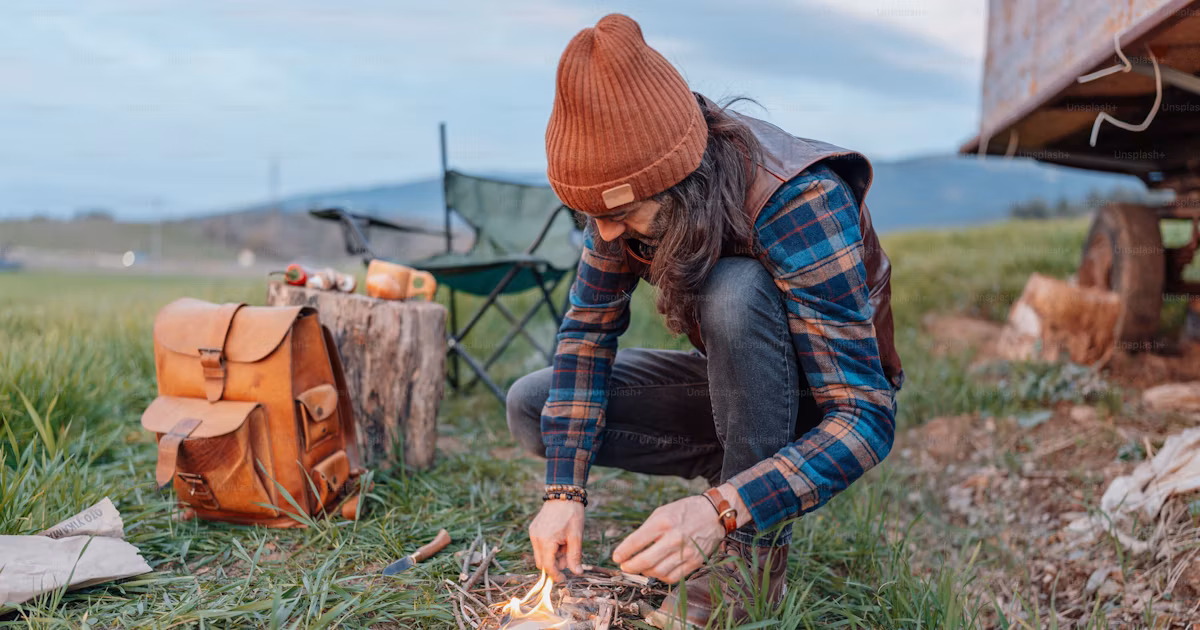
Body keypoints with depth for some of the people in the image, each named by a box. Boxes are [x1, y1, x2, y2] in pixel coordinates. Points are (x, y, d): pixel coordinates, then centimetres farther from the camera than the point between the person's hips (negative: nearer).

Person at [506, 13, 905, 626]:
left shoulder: (801, 204, -35)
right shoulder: (631, 185, -16)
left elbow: (866, 417, -36)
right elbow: (588, 327, -10)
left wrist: (721, 512, -47)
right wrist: (564, 489, -20)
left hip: (828, 399, -5)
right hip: (731, 384, 6)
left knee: (736, 291, -37)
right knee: (530, 407, -7)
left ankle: (753, 549, -21)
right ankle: (733, 462, -2)